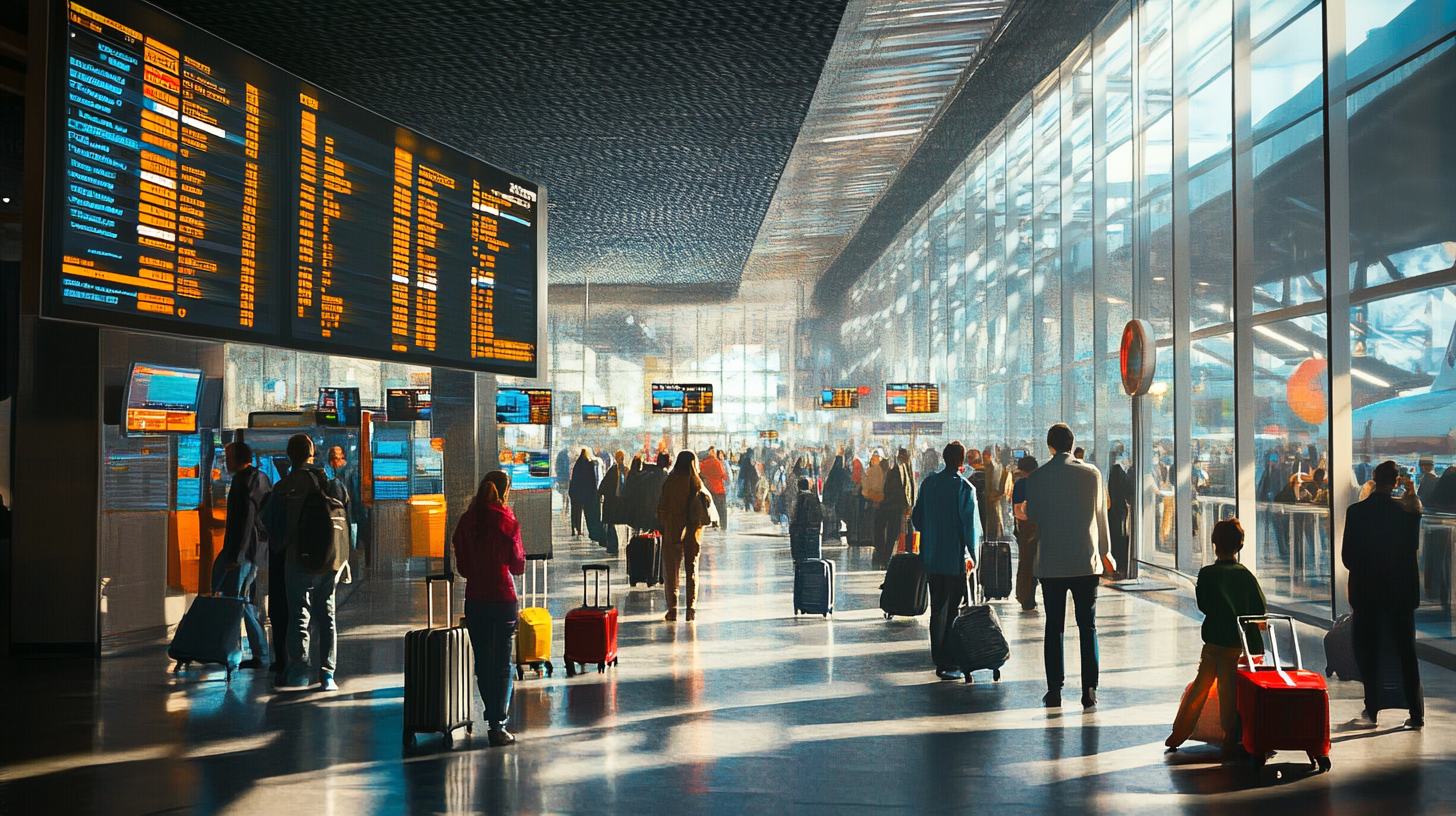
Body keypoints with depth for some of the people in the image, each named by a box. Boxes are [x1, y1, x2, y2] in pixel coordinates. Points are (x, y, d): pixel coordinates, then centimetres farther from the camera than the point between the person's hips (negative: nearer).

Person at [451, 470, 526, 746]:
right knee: (503, 663, 2)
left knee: (482, 661, 13)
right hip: (503, 598, -4)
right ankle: (498, 726, -1)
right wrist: (520, 552, 14)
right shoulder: (507, 521, -9)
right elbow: (518, 566, -5)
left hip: (474, 600, 4)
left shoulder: (467, 520, 1)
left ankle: (493, 717, 23)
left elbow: (462, 567, 5)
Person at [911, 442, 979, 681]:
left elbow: (916, 518, 9)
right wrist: (972, 553, -1)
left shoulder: (928, 483, 5)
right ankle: (949, 663, -4)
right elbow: (970, 524, -12)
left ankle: (938, 657, 26)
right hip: (955, 558, -6)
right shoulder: (964, 487, -11)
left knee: (937, 608, 17)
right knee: (954, 610, -2)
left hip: (931, 556, 6)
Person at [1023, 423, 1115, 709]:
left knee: (1054, 627, 7)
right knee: (1088, 626, 6)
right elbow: (1101, 515, 7)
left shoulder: (1036, 477, -5)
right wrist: (1105, 552, 19)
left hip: (1050, 564, 0)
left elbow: (1032, 517, 3)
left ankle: (1055, 690, 7)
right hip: (1086, 561, 0)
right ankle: (1089, 689, 3)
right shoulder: (1091, 473, -2)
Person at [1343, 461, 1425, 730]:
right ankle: (1416, 714, 8)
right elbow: (1414, 545, 5)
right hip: (1401, 589, 1)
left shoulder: (1356, 511, -10)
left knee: (1368, 652, 8)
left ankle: (1372, 710, 9)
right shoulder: (1407, 509, -7)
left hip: (1366, 590, -1)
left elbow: (1347, 556, -7)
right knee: (1407, 652, 9)